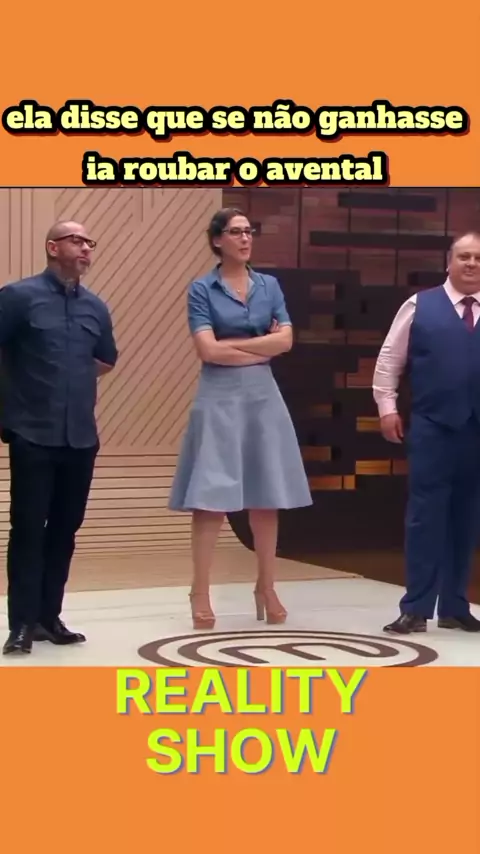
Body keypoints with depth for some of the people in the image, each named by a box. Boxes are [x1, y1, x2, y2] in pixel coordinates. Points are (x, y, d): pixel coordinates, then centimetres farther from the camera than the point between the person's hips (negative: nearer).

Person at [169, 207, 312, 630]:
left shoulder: (270, 285, 10)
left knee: (267, 498, 5)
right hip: (219, 396, -3)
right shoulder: (202, 289, 0)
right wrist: (261, 348, -6)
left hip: (263, 395, 4)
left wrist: (232, 343, -7)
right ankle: (201, 593, -1)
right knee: (211, 498, -6)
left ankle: (267, 588, 14)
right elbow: (208, 351, -11)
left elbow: (286, 340, -2)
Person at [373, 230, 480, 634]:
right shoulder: (420, 306, 4)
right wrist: (387, 406, -1)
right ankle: (416, 608, 3)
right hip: (431, 426, -2)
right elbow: (389, 359, 6)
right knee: (426, 516, -2)